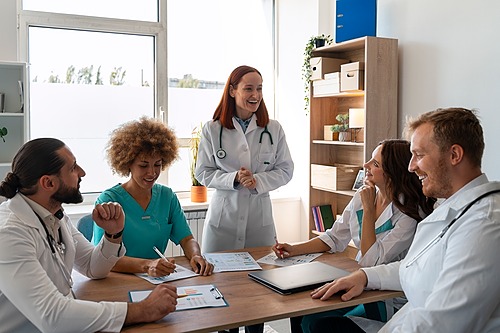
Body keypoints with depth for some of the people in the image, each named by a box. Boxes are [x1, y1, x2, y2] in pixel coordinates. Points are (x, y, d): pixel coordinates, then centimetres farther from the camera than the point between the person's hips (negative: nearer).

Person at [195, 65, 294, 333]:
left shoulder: (273, 129, 1)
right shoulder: (212, 129, -2)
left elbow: (285, 170, 4)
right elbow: (203, 172, 0)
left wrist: (258, 180, -13)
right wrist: (234, 179, -16)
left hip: (260, 217, 1)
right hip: (224, 217, -1)